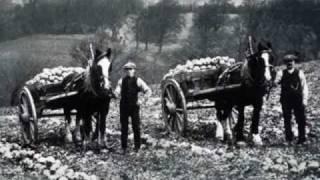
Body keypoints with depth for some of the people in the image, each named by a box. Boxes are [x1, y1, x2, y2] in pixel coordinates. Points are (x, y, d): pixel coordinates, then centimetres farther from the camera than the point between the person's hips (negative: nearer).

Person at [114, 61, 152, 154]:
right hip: (124, 107, 2)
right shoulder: (121, 81, 7)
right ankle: (124, 148, 13)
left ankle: (137, 147, 14)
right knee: (124, 128, 5)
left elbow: (148, 91, 1)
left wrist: (142, 100, -9)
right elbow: (117, 93, 1)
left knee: (136, 127, 3)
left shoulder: (138, 81, 1)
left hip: (134, 107, -1)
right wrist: (114, 94, -21)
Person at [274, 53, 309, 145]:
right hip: (286, 100, 1)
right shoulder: (281, 73, 6)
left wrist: (305, 99, -4)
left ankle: (301, 139, 11)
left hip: (298, 100, -1)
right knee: (287, 120, 6)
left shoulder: (299, 73, 3)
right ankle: (289, 139, 16)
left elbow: (304, 87, 3)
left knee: (301, 120, 2)